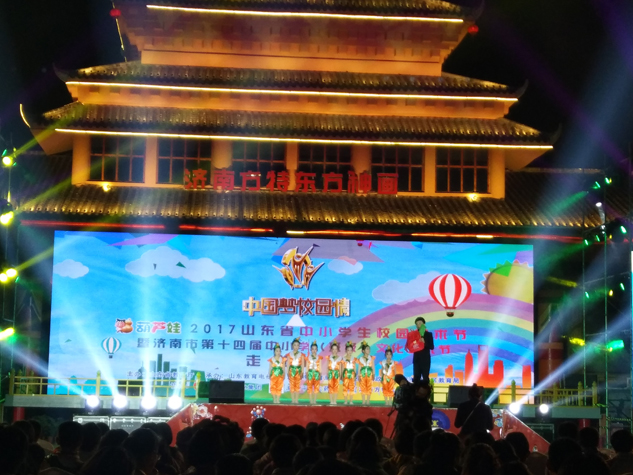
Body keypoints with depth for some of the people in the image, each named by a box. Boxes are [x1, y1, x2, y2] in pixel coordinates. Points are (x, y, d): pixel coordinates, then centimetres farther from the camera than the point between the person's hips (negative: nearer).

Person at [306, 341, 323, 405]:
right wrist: (307, 374, 1)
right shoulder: (308, 357, 8)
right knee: (310, 387, -3)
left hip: (317, 373, 0)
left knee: (316, 387, -4)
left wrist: (320, 374, -1)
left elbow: (320, 367, 8)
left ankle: (314, 400, 3)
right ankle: (311, 400, 3)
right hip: (310, 373, 0)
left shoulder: (319, 358, 8)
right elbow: (307, 366, 8)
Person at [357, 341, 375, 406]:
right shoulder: (360, 359, 5)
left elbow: (373, 368, 8)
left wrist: (373, 375, -1)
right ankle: (363, 402, 6)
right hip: (362, 375, 0)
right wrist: (359, 376, 0)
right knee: (363, 389, 0)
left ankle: (368, 402, 2)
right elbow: (359, 368, 7)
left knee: (369, 389, -3)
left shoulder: (371, 358, 7)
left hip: (369, 375, 0)